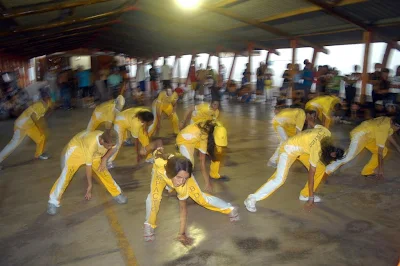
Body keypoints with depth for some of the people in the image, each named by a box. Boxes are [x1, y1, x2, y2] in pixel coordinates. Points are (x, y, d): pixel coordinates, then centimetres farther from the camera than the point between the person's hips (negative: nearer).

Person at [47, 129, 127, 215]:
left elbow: (110, 149, 0)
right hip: (75, 149, -5)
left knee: (103, 171, -2)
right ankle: (53, 201, 0)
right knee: (66, 175, -14)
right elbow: (88, 166, -31)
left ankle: (117, 193, 14)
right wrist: (89, 186, -22)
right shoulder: (91, 144, -42)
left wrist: (104, 159, -18)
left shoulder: (108, 140, -27)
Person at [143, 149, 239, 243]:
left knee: (200, 197, -2)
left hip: (182, 171, 0)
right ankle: (149, 225, 2)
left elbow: (183, 206, -28)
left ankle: (230, 209, 20)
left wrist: (182, 233, -24)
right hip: (160, 171, 1)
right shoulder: (160, 164, -47)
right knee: (154, 196, -25)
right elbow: (156, 152, -23)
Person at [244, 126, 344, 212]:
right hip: (289, 149, -9)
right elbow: (311, 174, -26)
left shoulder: (327, 133, -15)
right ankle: (251, 199, -19)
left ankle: (304, 195, 20)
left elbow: (317, 126, 10)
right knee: (280, 179, -23)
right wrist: (311, 198, -19)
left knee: (320, 168, 5)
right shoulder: (316, 149, -32)